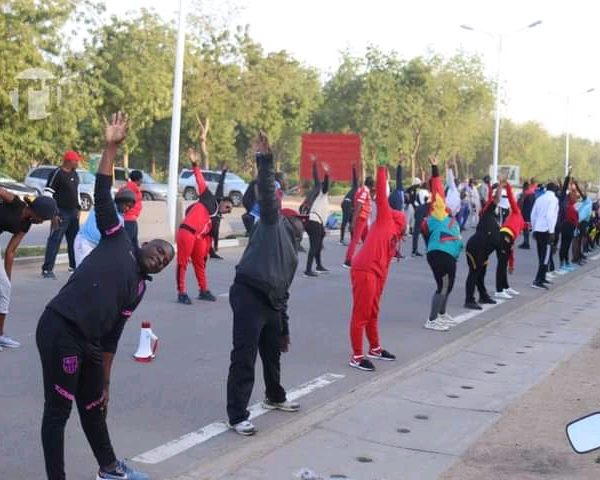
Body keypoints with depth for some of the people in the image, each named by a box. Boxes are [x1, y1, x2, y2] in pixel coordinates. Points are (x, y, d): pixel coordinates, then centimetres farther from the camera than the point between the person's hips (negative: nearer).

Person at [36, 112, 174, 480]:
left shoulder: (139, 287, 19)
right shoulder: (118, 241, 6)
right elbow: (103, 198, -2)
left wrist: (106, 380, 18)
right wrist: (112, 148, -7)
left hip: (89, 342, 8)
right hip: (60, 331, -8)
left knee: (94, 405, 23)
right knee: (59, 410, -1)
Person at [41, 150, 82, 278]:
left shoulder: (74, 174, 11)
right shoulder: (57, 174, -14)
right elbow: (47, 194, -16)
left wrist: (78, 208, 18)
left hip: (73, 213, 8)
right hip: (61, 213, -8)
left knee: (74, 240, 15)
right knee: (55, 240, -10)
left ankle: (73, 265, 26)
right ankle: (47, 269, -10)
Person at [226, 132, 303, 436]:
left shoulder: (291, 251, 27)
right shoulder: (273, 223, 7)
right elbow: (267, 192, -9)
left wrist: (284, 329, 29)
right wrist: (265, 160, -21)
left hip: (269, 302, 9)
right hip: (248, 295, -9)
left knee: (273, 352, 25)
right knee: (244, 357, -8)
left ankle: (275, 397, 48)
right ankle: (237, 416, -5)